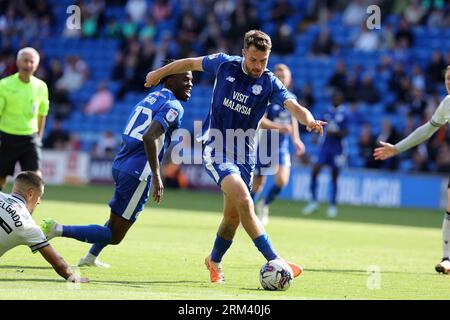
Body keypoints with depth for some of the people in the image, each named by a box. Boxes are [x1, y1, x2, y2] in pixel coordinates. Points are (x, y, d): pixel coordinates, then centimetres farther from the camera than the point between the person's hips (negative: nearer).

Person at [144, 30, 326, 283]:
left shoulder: (270, 84, -7)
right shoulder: (224, 64, -6)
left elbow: (294, 106, -24)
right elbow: (191, 63, 11)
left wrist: (309, 120, -46)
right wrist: (160, 73, 22)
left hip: (244, 155, 3)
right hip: (216, 149, -3)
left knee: (234, 215, 10)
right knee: (244, 201, -23)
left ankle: (215, 261, 37)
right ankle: (274, 261, -26)